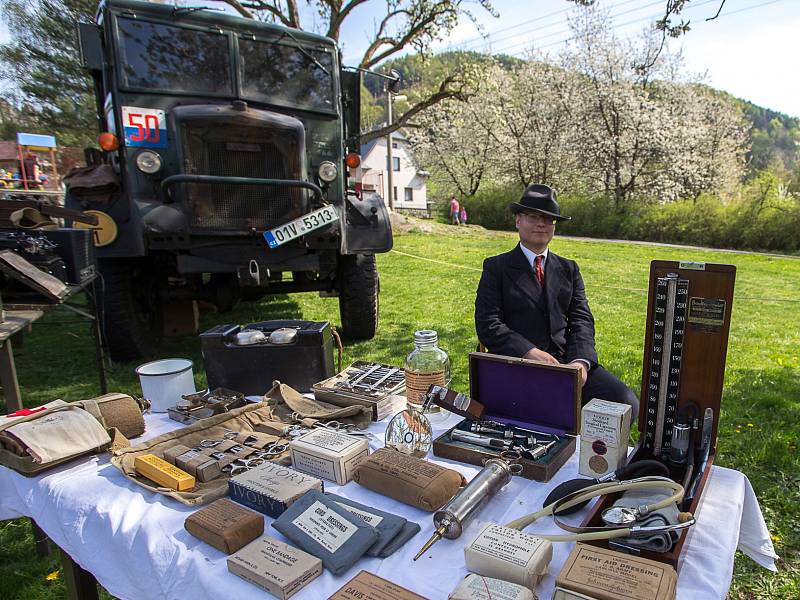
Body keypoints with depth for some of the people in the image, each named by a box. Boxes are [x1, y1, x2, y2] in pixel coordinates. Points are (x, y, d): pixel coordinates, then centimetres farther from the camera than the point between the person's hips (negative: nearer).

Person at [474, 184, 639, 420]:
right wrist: (531, 353, -17)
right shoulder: (496, 267, 7)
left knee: (626, 404, -16)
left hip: (567, 362, 5)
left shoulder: (569, 268, 19)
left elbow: (581, 320, 9)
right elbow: (488, 325, -4)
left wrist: (580, 361, -11)